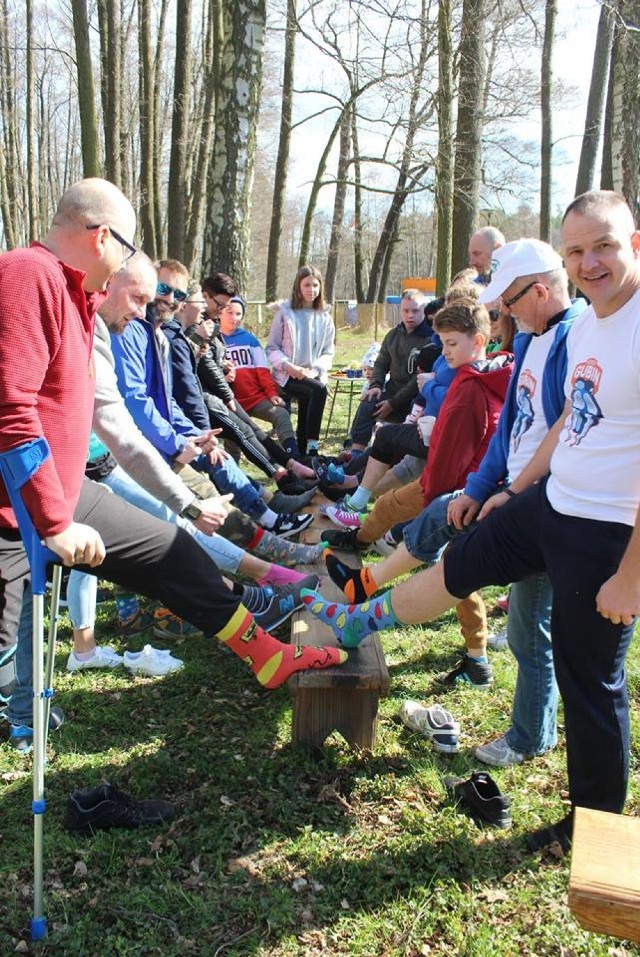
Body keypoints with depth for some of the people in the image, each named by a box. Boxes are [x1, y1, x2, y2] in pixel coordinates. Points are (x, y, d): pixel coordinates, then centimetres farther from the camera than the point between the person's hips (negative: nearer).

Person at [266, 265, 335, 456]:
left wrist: (314, 370, -8)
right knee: (319, 390, -30)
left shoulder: (325, 317, 14)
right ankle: (312, 448, -33)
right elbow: (272, 348, 3)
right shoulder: (285, 313, 4)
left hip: (312, 375, 4)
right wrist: (288, 366, -14)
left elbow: (328, 352, 11)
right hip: (287, 375, -4)